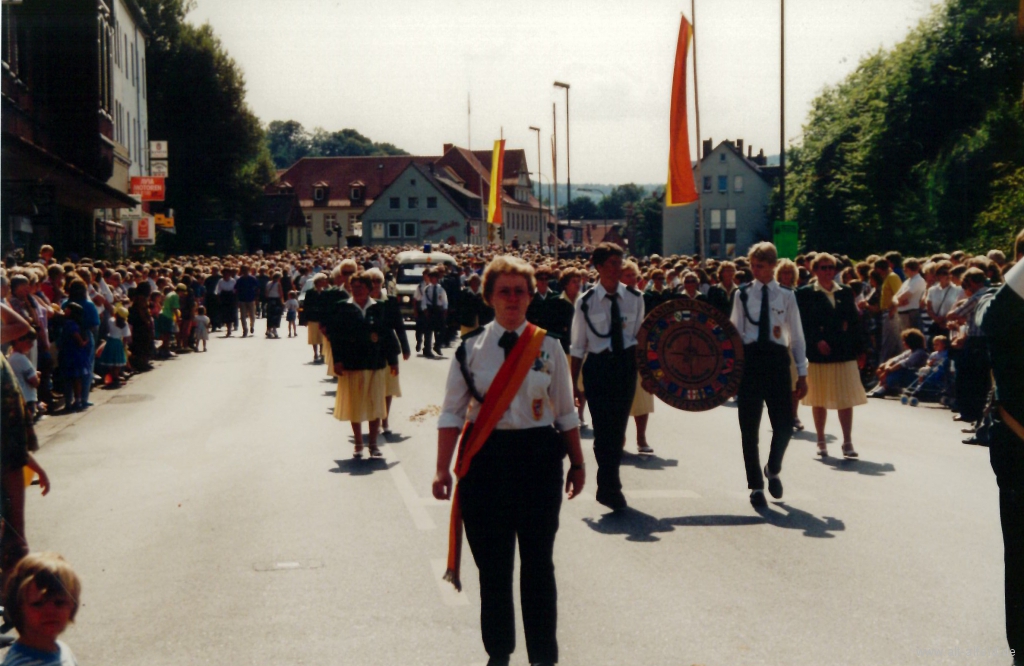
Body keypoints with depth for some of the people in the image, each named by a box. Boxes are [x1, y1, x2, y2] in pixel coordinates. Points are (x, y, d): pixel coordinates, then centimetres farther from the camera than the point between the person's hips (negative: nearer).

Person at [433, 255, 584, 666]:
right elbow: (452, 412, 0)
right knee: (492, 563, 7)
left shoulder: (548, 348, 3)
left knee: (538, 562, 6)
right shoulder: (471, 348, 1)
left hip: (538, 455, 0)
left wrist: (577, 464, 10)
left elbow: (565, 412, 9)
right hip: (486, 459, 0)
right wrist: (443, 469, -6)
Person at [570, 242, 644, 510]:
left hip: (626, 365, 3)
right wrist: (573, 383, -1)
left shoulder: (635, 298, 3)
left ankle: (607, 485, 26)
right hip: (598, 366, -3)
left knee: (618, 426, 10)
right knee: (603, 428, -6)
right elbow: (578, 347, 1)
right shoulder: (586, 302, -3)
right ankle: (611, 487, 4)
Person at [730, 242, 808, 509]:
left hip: (777, 359, 0)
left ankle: (773, 470, 25)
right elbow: (735, 333, 7)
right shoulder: (743, 295, 6)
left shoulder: (786, 296, 6)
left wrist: (802, 373, 4)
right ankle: (756, 486, 15)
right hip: (749, 360, 0)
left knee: (784, 425, -4)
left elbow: (797, 336, 7)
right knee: (749, 428, 3)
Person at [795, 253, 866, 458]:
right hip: (818, 354, -2)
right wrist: (816, 341, -19)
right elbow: (803, 324, -6)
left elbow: (855, 322, 10)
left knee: (846, 399, -2)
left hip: (845, 354, 2)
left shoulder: (846, 293, 11)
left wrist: (859, 352, 6)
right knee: (819, 400, 8)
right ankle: (821, 441, 19)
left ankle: (847, 442, 1)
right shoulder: (805, 294, 1)